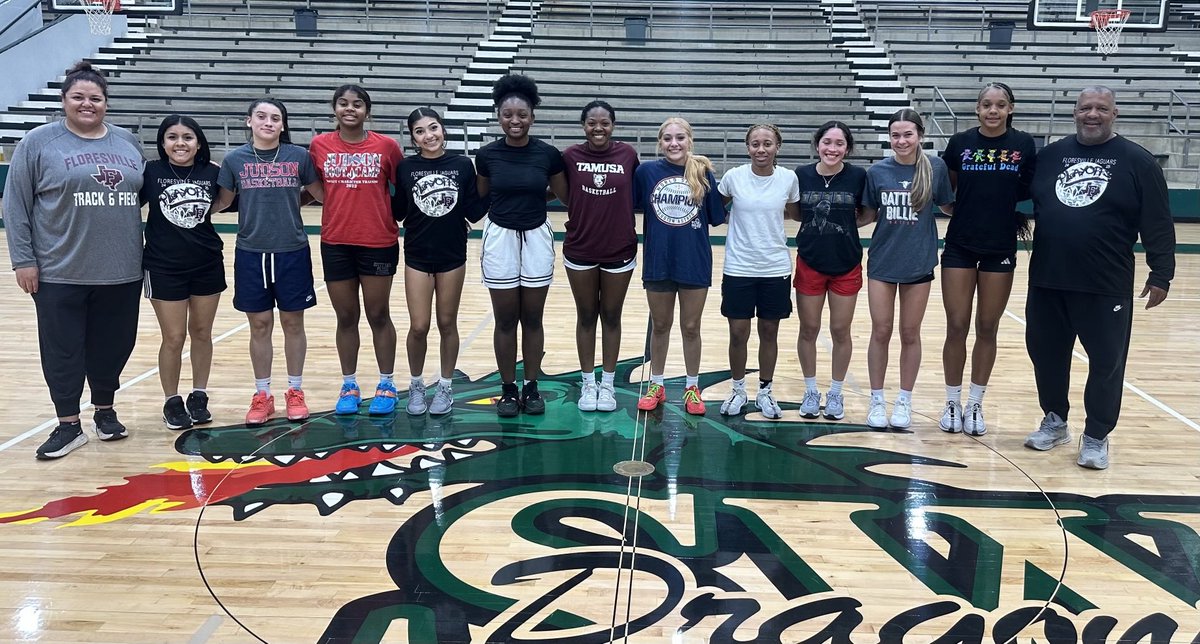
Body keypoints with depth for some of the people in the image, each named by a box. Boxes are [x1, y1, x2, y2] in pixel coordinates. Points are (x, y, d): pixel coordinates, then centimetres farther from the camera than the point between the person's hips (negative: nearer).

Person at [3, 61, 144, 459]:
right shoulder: (39, 142, -1)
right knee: (63, 349, 4)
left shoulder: (128, 142, 9)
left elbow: (143, 196, 15)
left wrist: (146, 252, 12)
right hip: (60, 273, -3)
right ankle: (68, 425, 15)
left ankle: (105, 411, 29)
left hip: (121, 272, 3)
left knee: (113, 345, 10)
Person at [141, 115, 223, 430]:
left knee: (201, 333, 12)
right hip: (164, 267, -2)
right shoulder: (150, 172, -6)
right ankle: (172, 402, 20)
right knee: (173, 337, 4)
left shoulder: (213, 173, -2)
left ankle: (199, 396, 27)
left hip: (208, 265, 2)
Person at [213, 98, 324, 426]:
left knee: (293, 322, 8)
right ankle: (262, 396, 21)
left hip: (292, 252, -1)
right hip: (251, 253, 1)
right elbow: (222, 201, 9)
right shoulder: (234, 159, 1)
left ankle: (295, 392, 22)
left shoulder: (299, 156, -2)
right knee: (260, 325, 8)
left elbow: (324, 194, 6)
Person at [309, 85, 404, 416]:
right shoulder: (319, 145, 2)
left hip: (378, 243, -2)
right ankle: (349, 385, 23)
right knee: (346, 317, 11)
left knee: (378, 316, 8)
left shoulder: (386, 146, -3)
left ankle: (386, 385, 21)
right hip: (335, 243, 2)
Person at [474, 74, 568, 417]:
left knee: (532, 318, 9)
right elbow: (481, 198, 9)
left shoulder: (548, 154, -5)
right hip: (500, 238, 0)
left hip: (537, 239, 0)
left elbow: (567, 196, 7)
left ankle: (532, 387, 22)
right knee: (505, 320, 7)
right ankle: (508, 390, 19)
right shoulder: (487, 155, -4)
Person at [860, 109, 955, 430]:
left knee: (910, 334, 10)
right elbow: (868, 215, 5)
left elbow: (949, 207, 5)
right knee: (880, 332, 6)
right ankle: (877, 400, 20)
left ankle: (904, 400, 24)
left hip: (919, 263, 0)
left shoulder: (936, 168, -5)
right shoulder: (877, 171, -4)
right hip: (882, 261, 1)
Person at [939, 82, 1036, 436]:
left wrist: (1016, 216, -5)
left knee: (987, 329, 8)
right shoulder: (960, 142, -1)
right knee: (957, 327, 2)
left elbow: (1031, 192, 8)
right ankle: (953, 403, 17)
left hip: (1001, 248, 0)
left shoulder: (1024, 145, -1)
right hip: (960, 246, 0)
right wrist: (969, 214, -3)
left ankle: (975, 405, 21)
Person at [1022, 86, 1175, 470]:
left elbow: (1158, 224, -3)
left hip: (1106, 284, -3)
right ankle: (1055, 421, 31)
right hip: (1047, 280, 3)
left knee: (1106, 361, 3)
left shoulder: (1137, 162, -2)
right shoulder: (1050, 155, 7)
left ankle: (1096, 436, 17)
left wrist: (1161, 274, -7)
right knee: (1046, 353, 12)